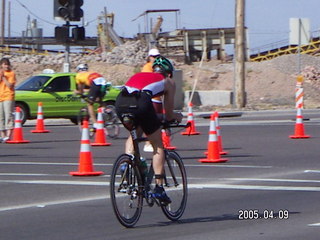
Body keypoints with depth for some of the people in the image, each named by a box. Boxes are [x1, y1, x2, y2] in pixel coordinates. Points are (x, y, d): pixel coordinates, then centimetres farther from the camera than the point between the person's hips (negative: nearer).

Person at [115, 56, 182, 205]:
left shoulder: (139, 75, 39)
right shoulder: (168, 82, 28)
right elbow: (168, 114, 27)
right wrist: (178, 117, 51)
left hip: (120, 103, 4)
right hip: (140, 103, -4)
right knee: (158, 146, 12)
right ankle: (159, 188, 7)